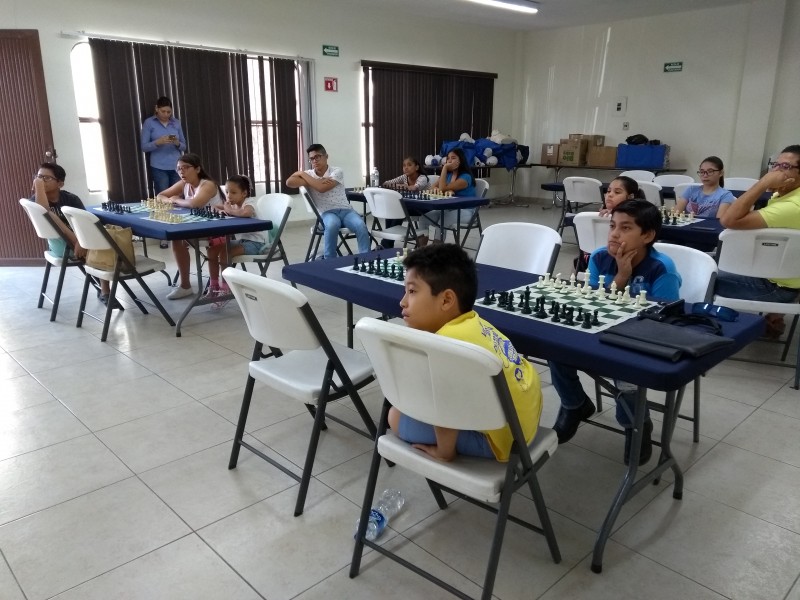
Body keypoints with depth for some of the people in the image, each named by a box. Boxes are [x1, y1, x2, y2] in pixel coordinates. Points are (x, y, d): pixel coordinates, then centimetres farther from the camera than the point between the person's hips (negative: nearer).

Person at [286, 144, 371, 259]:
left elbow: (321, 188, -15)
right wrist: (316, 181, -12)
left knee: (361, 226, -31)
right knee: (332, 225, -36)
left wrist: (302, 174, -4)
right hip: (327, 212, 0)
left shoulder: (337, 171, 0)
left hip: (345, 210, 0)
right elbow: (289, 182, -9)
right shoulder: (308, 174, 8)